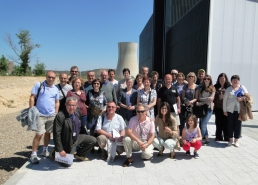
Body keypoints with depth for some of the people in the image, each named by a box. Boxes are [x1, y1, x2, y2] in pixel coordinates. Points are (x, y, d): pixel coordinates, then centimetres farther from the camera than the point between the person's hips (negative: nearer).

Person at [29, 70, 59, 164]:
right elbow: (32, 98, -5)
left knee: (48, 133, 14)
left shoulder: (56, 89, 7)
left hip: (52, 116, 4)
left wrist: (56, 114, 8)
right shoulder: (38, 85, -5)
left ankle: (45, 150, 32)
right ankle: (33, 154, 7)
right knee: (39, 134, -7)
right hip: (40, 115, -4)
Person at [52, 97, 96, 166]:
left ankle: (79, 154, 18)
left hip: (77, 137, 6)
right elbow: (57, 134, -25)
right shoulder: (60, 116, -26)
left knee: (92, 140, 0)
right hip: (67, 142, -6)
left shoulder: (77, 113, -6)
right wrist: (60, 150, -24)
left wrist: (86, 137, 17)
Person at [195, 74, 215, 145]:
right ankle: (207, 139, 20)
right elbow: (197, 98, 4)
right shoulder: (201, 88, 10)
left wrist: (201, 99, -6)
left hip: (208, 108, -4)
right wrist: (198, 102, -15)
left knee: (203, 124, -11)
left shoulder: (212, 89, 3)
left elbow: (211, 98, -7)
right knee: (202, 124, 8)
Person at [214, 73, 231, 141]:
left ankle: (226, 137, 17)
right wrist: (213, 103, -1)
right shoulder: (215, 87, 7)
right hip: (218, 107, 3)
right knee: (218, 123, 10)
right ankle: (219, 137, 22)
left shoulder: (229, 86, -1)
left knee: (226, 123, 4)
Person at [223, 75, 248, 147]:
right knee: (230, 125, 5)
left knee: (238, 125, 4)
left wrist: (243, 99, -14)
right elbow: (225, 100, 2)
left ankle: (236, 140, 17)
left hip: (239, 110, 1)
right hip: (230, 110, -1)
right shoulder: (229, 89, 3)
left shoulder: (242, 88, 7)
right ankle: (230, 139, 18)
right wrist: (225, 110, -2)